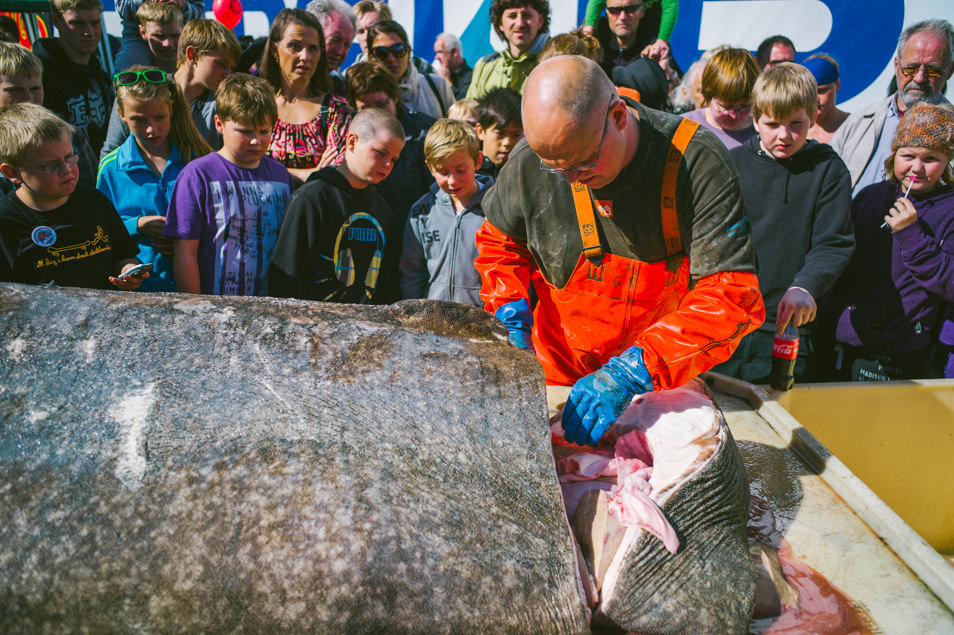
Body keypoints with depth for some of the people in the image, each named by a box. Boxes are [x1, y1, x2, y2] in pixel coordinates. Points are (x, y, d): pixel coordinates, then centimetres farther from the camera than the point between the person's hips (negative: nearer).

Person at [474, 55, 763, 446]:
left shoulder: (698, 162, -21)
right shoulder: (528, 162, -12)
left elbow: (734, 295, -25)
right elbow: (499, 241, 8)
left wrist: (633, 372, -35)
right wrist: (509, 307, -10)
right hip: (558, 383, 1)